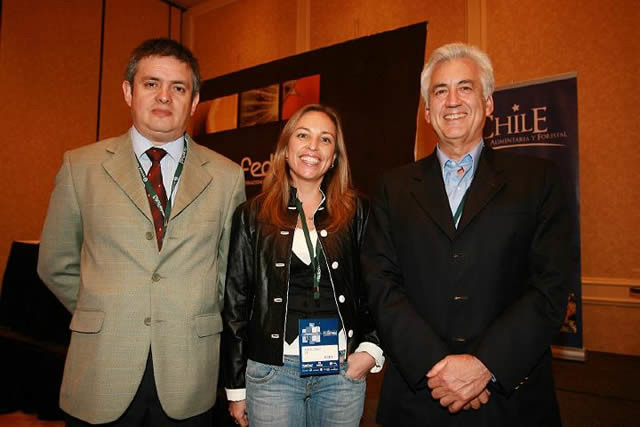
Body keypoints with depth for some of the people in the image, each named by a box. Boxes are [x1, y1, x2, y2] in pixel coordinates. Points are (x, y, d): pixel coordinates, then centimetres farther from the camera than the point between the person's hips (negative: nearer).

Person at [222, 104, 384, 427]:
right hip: (272, 372, 0)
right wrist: (236, 387, 3)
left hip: (343, 370, 1)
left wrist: (372, 348, -6)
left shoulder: (357, 213, 2)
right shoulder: (253, 216, 1)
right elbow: (235, 304, 3)